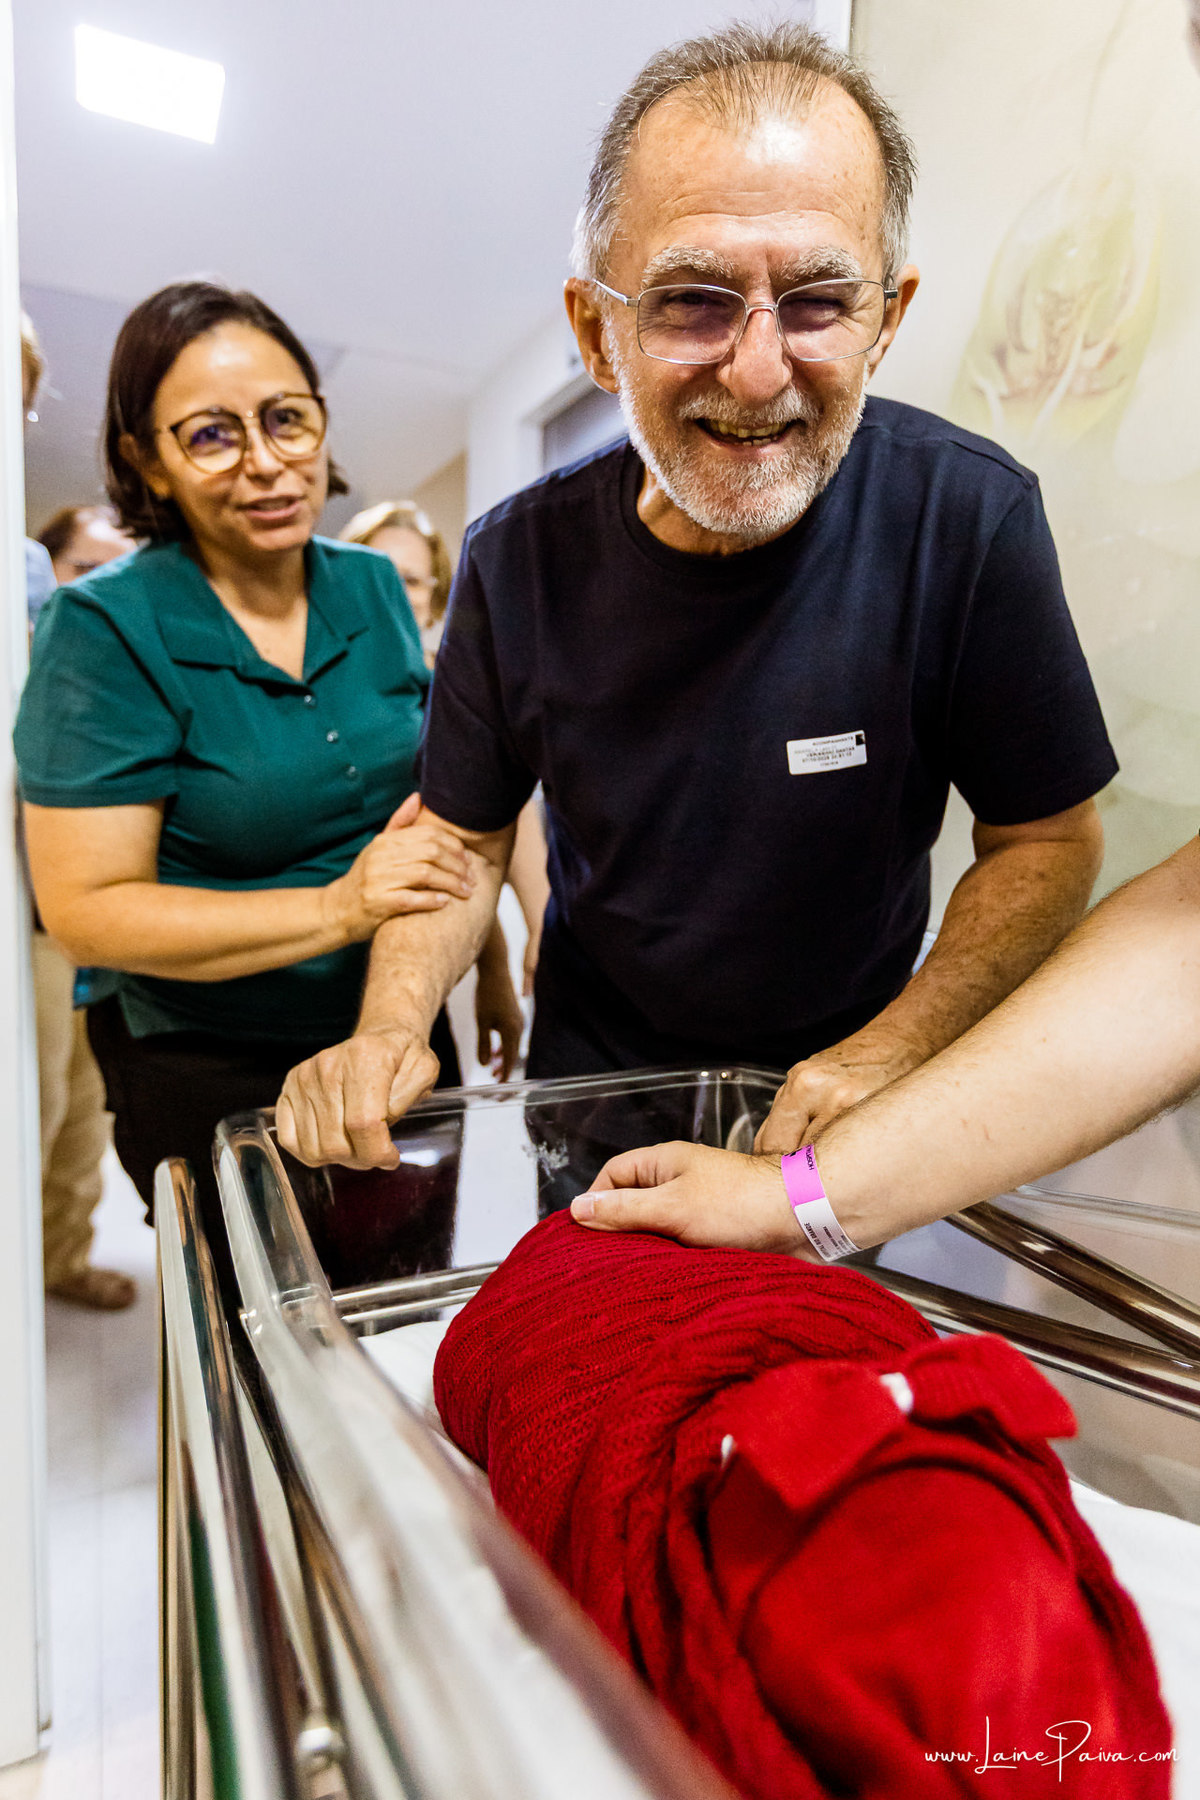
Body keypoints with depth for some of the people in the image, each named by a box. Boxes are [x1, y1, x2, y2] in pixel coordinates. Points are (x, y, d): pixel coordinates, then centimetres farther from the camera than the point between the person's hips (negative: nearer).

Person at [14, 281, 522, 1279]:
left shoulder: (374, 586, 0)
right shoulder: (105, 627, -14)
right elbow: (85, 910, -18)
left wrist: (492, 971, 8)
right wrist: (339, 909, -26)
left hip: (398, 1038, 5)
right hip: (210, 1073, -4)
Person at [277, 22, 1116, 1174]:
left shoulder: (967, 517, -22)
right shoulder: (522, 562, -17)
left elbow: (1047, 840, -13)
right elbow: (464, 836, -6)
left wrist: (890, 1054, -24)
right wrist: (389, 1030, -22)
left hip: (837, 1090, -1)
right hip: (593, 1077, 2)